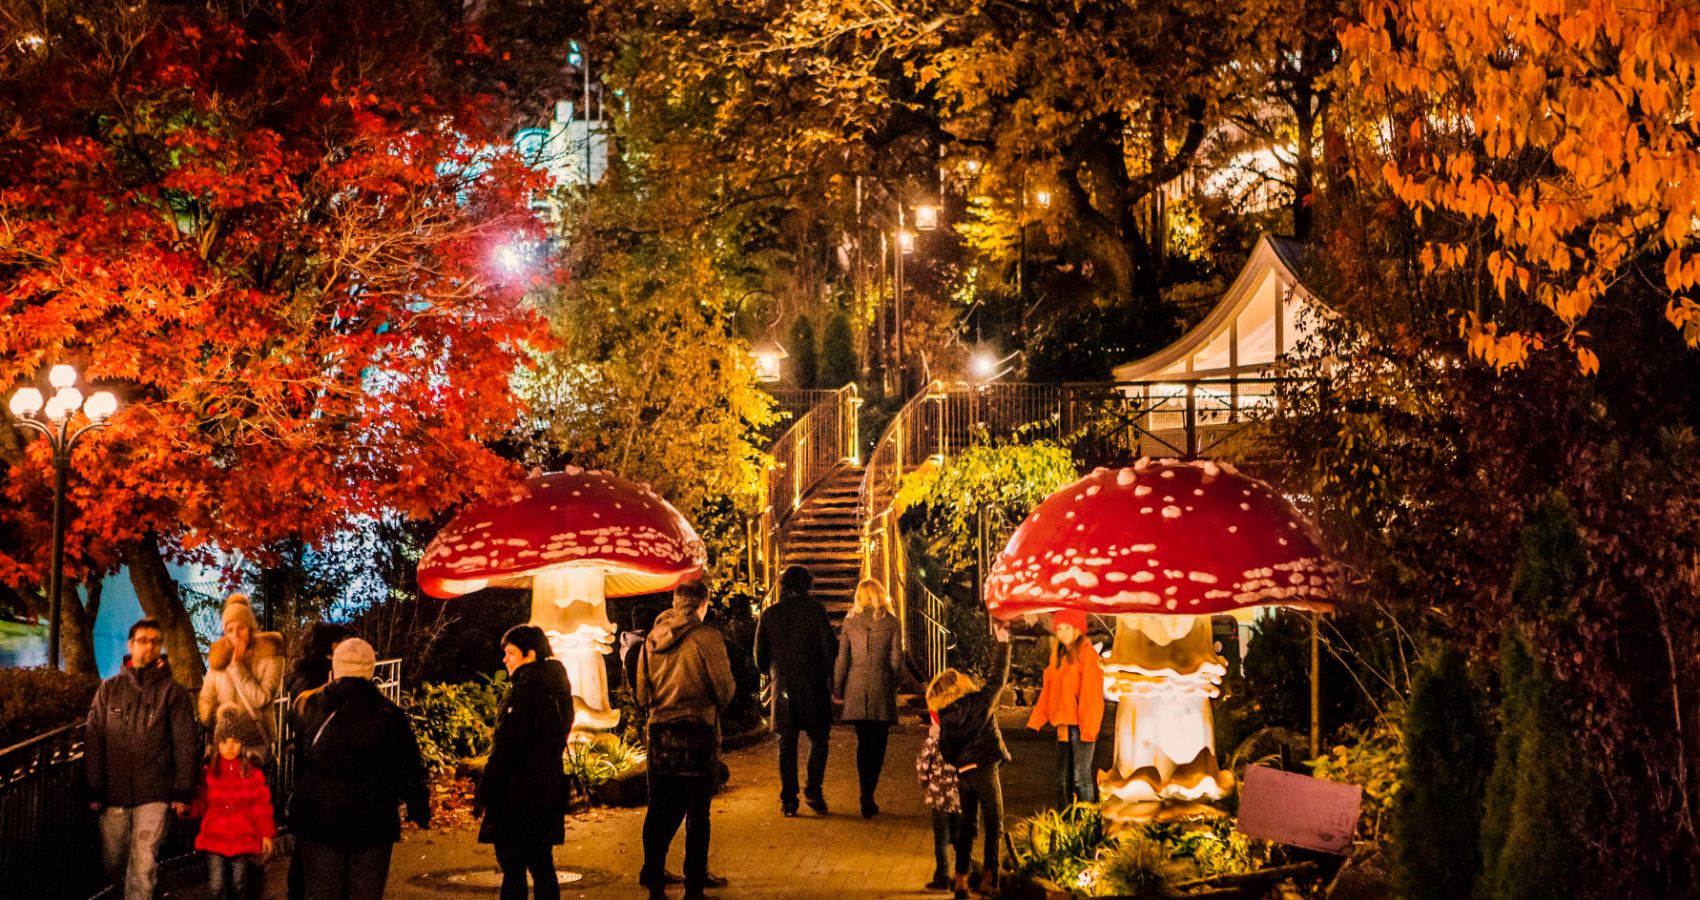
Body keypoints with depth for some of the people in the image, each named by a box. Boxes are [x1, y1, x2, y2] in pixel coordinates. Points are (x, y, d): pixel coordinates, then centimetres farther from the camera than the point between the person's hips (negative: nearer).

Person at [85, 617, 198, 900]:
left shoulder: (173, 693, 3)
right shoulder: (109, 689, 8)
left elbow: (185, 745, 1)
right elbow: (94, 741, 5)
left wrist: (182, 792, -5)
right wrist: (94, 791, -2)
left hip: (154, 795, -2)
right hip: (114, 792, 2)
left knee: (142, 866, -8)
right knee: (113, 861, 10)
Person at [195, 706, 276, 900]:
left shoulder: (253, 772, 3)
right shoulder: (209, 772, 3)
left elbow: (261, 805, 4)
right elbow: (200, 803, 5)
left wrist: (266, 833, 1)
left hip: (244, 839, 0)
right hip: (215, 838, 0)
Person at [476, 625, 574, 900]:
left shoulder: (524, 691, -15)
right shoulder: (557, 688, 11)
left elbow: (505, 748, -17)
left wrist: (483, 794, -12)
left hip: (517, 793, -8)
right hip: (548, 791, 9)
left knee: (513, 869, -5)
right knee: (542, 866, 13)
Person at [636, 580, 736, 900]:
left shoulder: (651, 640, 5)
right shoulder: (707, 637, -10)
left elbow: (642, 696, 10)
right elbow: (725, 691, -8)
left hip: (660, 732, 5)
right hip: (697, 732, -5)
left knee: (660, 809, 12)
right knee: (697, 813, 3)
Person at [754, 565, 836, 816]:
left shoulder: (769, 614, 4)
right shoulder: (814, 609, -4)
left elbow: (760, 655, 8)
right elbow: (829, 647, -7)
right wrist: (830, 677, 6)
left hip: (782, 686, 2)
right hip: (813, 686, -2)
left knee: (786, 745, 7)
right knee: (818, 739, 8)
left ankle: (788, 799, 5)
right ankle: (813, 790, -4)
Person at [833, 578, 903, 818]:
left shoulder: (850, 621, 2)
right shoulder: (890, 622, -2)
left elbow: (842, 658, 2)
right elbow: (897, 659, -2)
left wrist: (837, 688, 10)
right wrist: (892, 684, 13)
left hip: (856, 685, 2)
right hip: (881, 685, -2)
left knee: (862, 742, 13)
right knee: (877, 743, 4)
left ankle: (866, 796, 9)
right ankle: (868, 797, -5)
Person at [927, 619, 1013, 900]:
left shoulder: (945, 718, -1)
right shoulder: (980, 702, -9)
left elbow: (947, 753, 1)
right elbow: (999, 677, -4)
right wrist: (1003, 642, 1)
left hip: (963, 775, 4)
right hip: (985, 771, -4)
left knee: (967, 825, 13)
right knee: (994, 825, 9)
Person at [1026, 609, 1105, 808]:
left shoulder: (1087, 653, -9)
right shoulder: (1058, 655, 15)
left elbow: (1091, 693, -14)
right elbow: (1047, 690, 16)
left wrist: (1088, 728, -18)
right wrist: (1036, 720, 11)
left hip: (1081, 724, -8)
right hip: (1064, 725, 8)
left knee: (1081, 776, -8)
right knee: (1063, 778, 12)